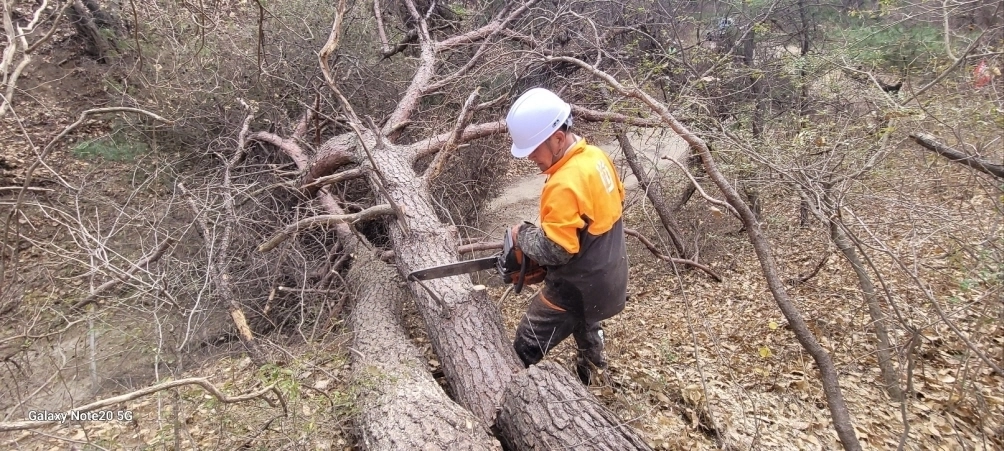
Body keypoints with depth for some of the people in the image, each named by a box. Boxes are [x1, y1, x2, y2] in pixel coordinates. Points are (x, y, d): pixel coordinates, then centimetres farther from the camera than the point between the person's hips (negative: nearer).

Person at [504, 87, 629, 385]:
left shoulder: (564, 185, -32)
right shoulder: (596, 156, -4)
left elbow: (554, 250, -30)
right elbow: (614, 202, 12)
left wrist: (522, 234, -12)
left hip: (577, 288, -9)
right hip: (608, 275, 10)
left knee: (524, 353, 2)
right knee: (584, 323, 38)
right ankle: (593, 371, 57)